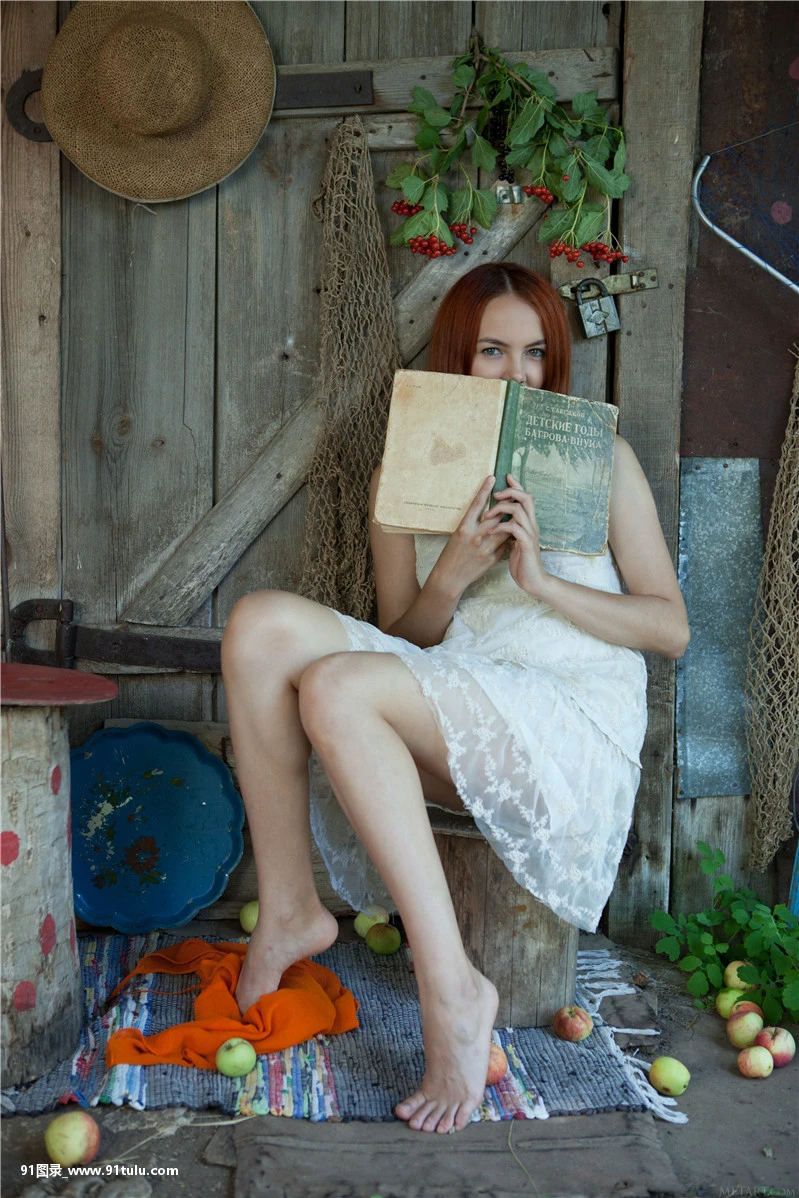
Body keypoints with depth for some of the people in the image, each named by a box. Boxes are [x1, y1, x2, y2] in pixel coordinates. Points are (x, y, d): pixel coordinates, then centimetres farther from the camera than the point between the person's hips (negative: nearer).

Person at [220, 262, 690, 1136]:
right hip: (447, 722, 4)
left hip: (572, 728, -4)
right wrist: (452, 576, -9)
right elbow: (402, 640, 12)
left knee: (335, 687, -30)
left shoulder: (599, 457, 7)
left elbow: (672, 628, 2)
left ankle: (451, 989, -26)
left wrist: (540, 581, -12)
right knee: (263, 621, -19)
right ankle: (288, 909, -15)